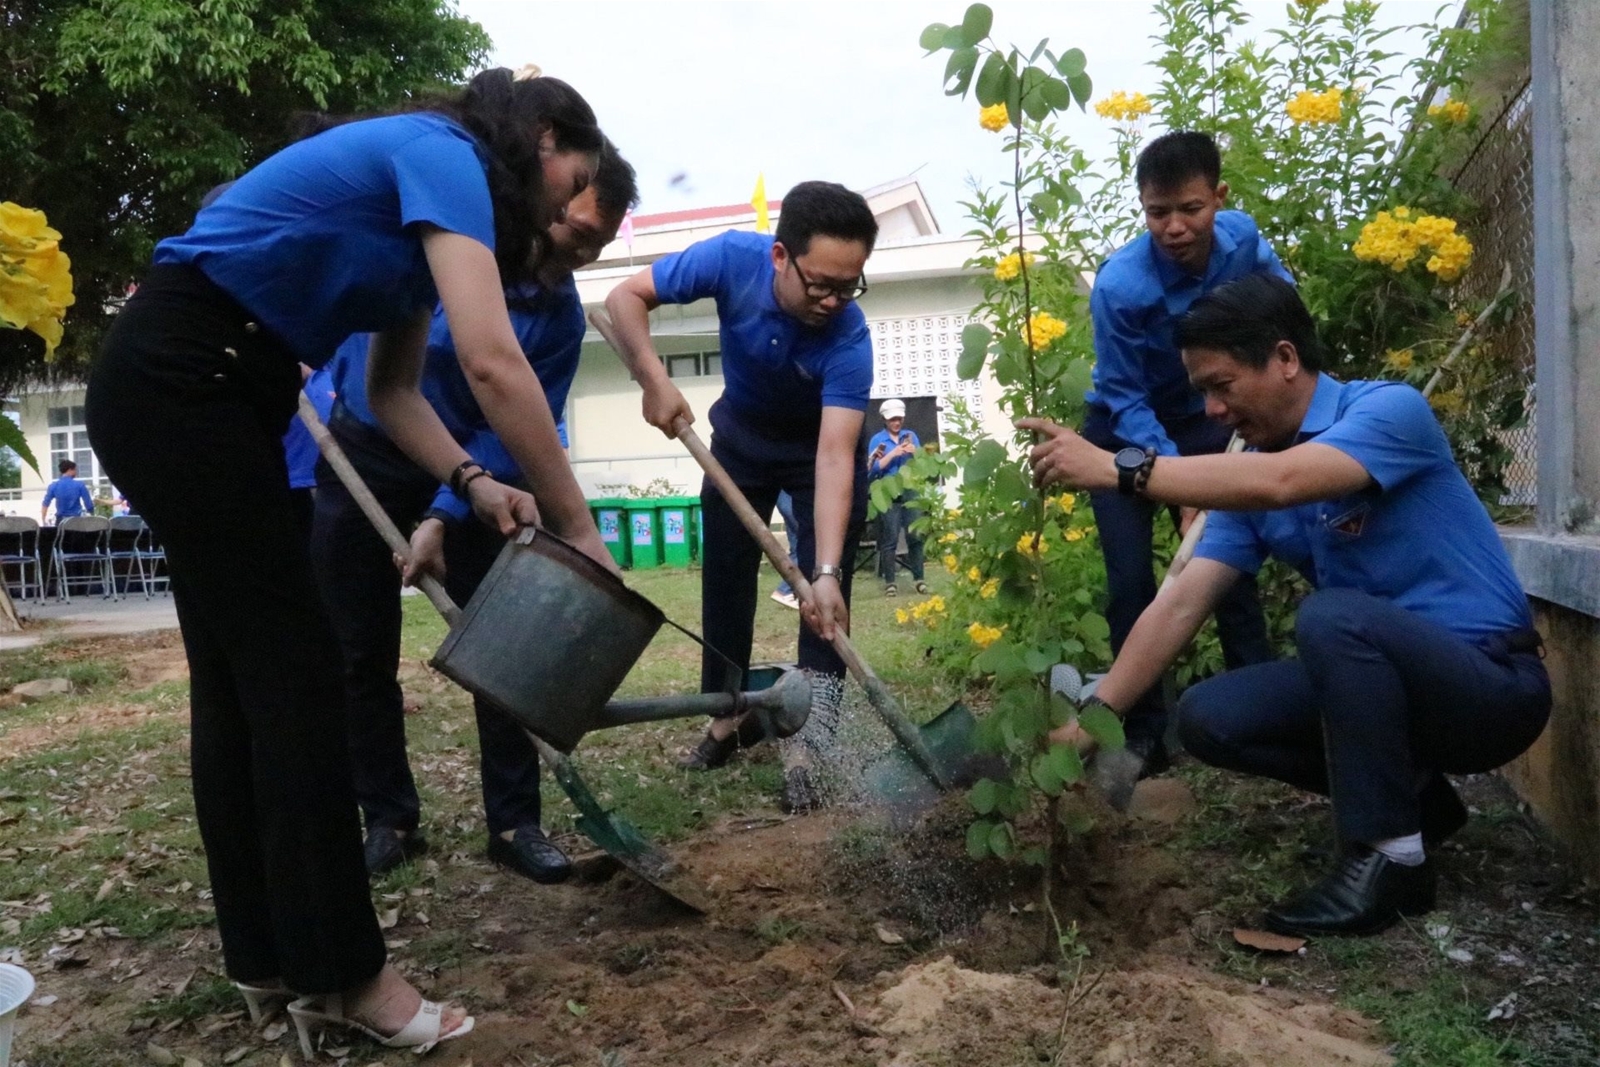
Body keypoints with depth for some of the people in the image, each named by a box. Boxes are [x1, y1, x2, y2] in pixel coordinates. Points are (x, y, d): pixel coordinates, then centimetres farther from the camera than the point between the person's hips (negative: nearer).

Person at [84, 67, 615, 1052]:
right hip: (180, 381, -10)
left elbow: (394, 389, 12)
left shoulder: (428, 201, 16)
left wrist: (473, 482, -5)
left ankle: (267, 952, 22)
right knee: (294, 671, -7)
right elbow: (493, 363, -25)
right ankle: (339, 971, 3)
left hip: (209, 389, 10)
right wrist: (580, 530, -19)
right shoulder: (444, 156, -13)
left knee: (241, 671, 11)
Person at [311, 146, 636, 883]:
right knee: (360, 653, 3)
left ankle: (515, 822, 6)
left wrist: (444, 517, -24)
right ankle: (388, 819, 17)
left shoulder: (561, 318, -13)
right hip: (358, 453, 0)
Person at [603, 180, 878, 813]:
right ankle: (726, 718, 21)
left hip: (823, 441, -2)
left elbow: (834, 458, -42)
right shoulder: (732, 259, -31)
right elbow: (626, 297, -22)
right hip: (741, 434, 3)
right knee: (725, 573, 7)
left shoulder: (849, 338, -37)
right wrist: (655, 381, -38)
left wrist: (826, 573, -52)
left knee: (824, 595, -12)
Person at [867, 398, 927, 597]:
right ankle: (889, 582, -2)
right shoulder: (877, 439, 3)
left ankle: (919, 579, 5)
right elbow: (873, 469, -6)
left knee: (915, 536, -1)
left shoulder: (911, 435, 13)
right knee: (890, 539, -6)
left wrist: (914, 452, -10)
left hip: (910, 491, 3)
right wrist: (892, 454, -14)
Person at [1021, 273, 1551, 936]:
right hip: (1379, 675, 7)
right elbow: (1180, 606, -6)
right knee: (1207, 719, -7)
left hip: (1491, 681, -7)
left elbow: (1280, 482, -39)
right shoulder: (1245, 479, 1)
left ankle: (1391, 854, -17)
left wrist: (1119, 469, -40)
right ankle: (1410, 796, 9)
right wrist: (1095, 715, -14)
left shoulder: (1389, 409, -18)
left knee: (1331, 617, -34)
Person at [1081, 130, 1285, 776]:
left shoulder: (1242, 237, -17)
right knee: (1131, 580, -11)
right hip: (1126, 432, -3)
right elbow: (1126, 403, -23)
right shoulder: (1119, 285, -31)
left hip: (1200, 421, 4)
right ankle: (1143, 731, -2)